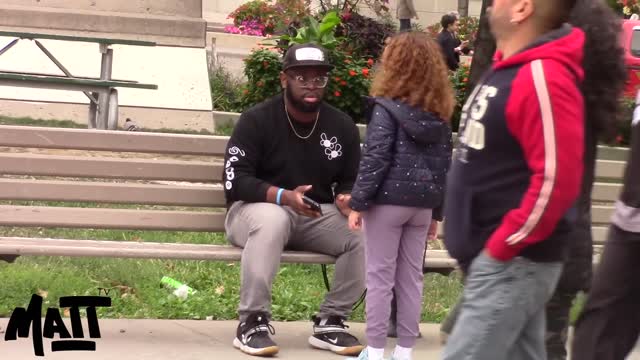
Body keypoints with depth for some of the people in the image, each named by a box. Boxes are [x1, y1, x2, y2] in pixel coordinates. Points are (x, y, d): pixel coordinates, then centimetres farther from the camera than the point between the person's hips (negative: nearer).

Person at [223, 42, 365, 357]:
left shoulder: (343, 126, 4)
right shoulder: (256, 120, -9)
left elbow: (349, 181, 11)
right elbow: (235, 182, -15)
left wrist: (345, 200, -15)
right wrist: (284, 196, -31)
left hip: (317, 217, 4)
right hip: (257, 210, -4)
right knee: (272, 219, -40)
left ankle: (329, 322, -8)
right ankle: (252, 323, -32)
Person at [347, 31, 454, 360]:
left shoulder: (387, 108, -9)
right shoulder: (440, 114, 9)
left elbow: (375, 159, -15)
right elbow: (444, 163, 11)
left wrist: (358, 202, -11)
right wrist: (436, 209, 17)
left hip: (388, 200, -6)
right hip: (422, 203, 6)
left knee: (380, 277, 1)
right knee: (411, 277, 10)